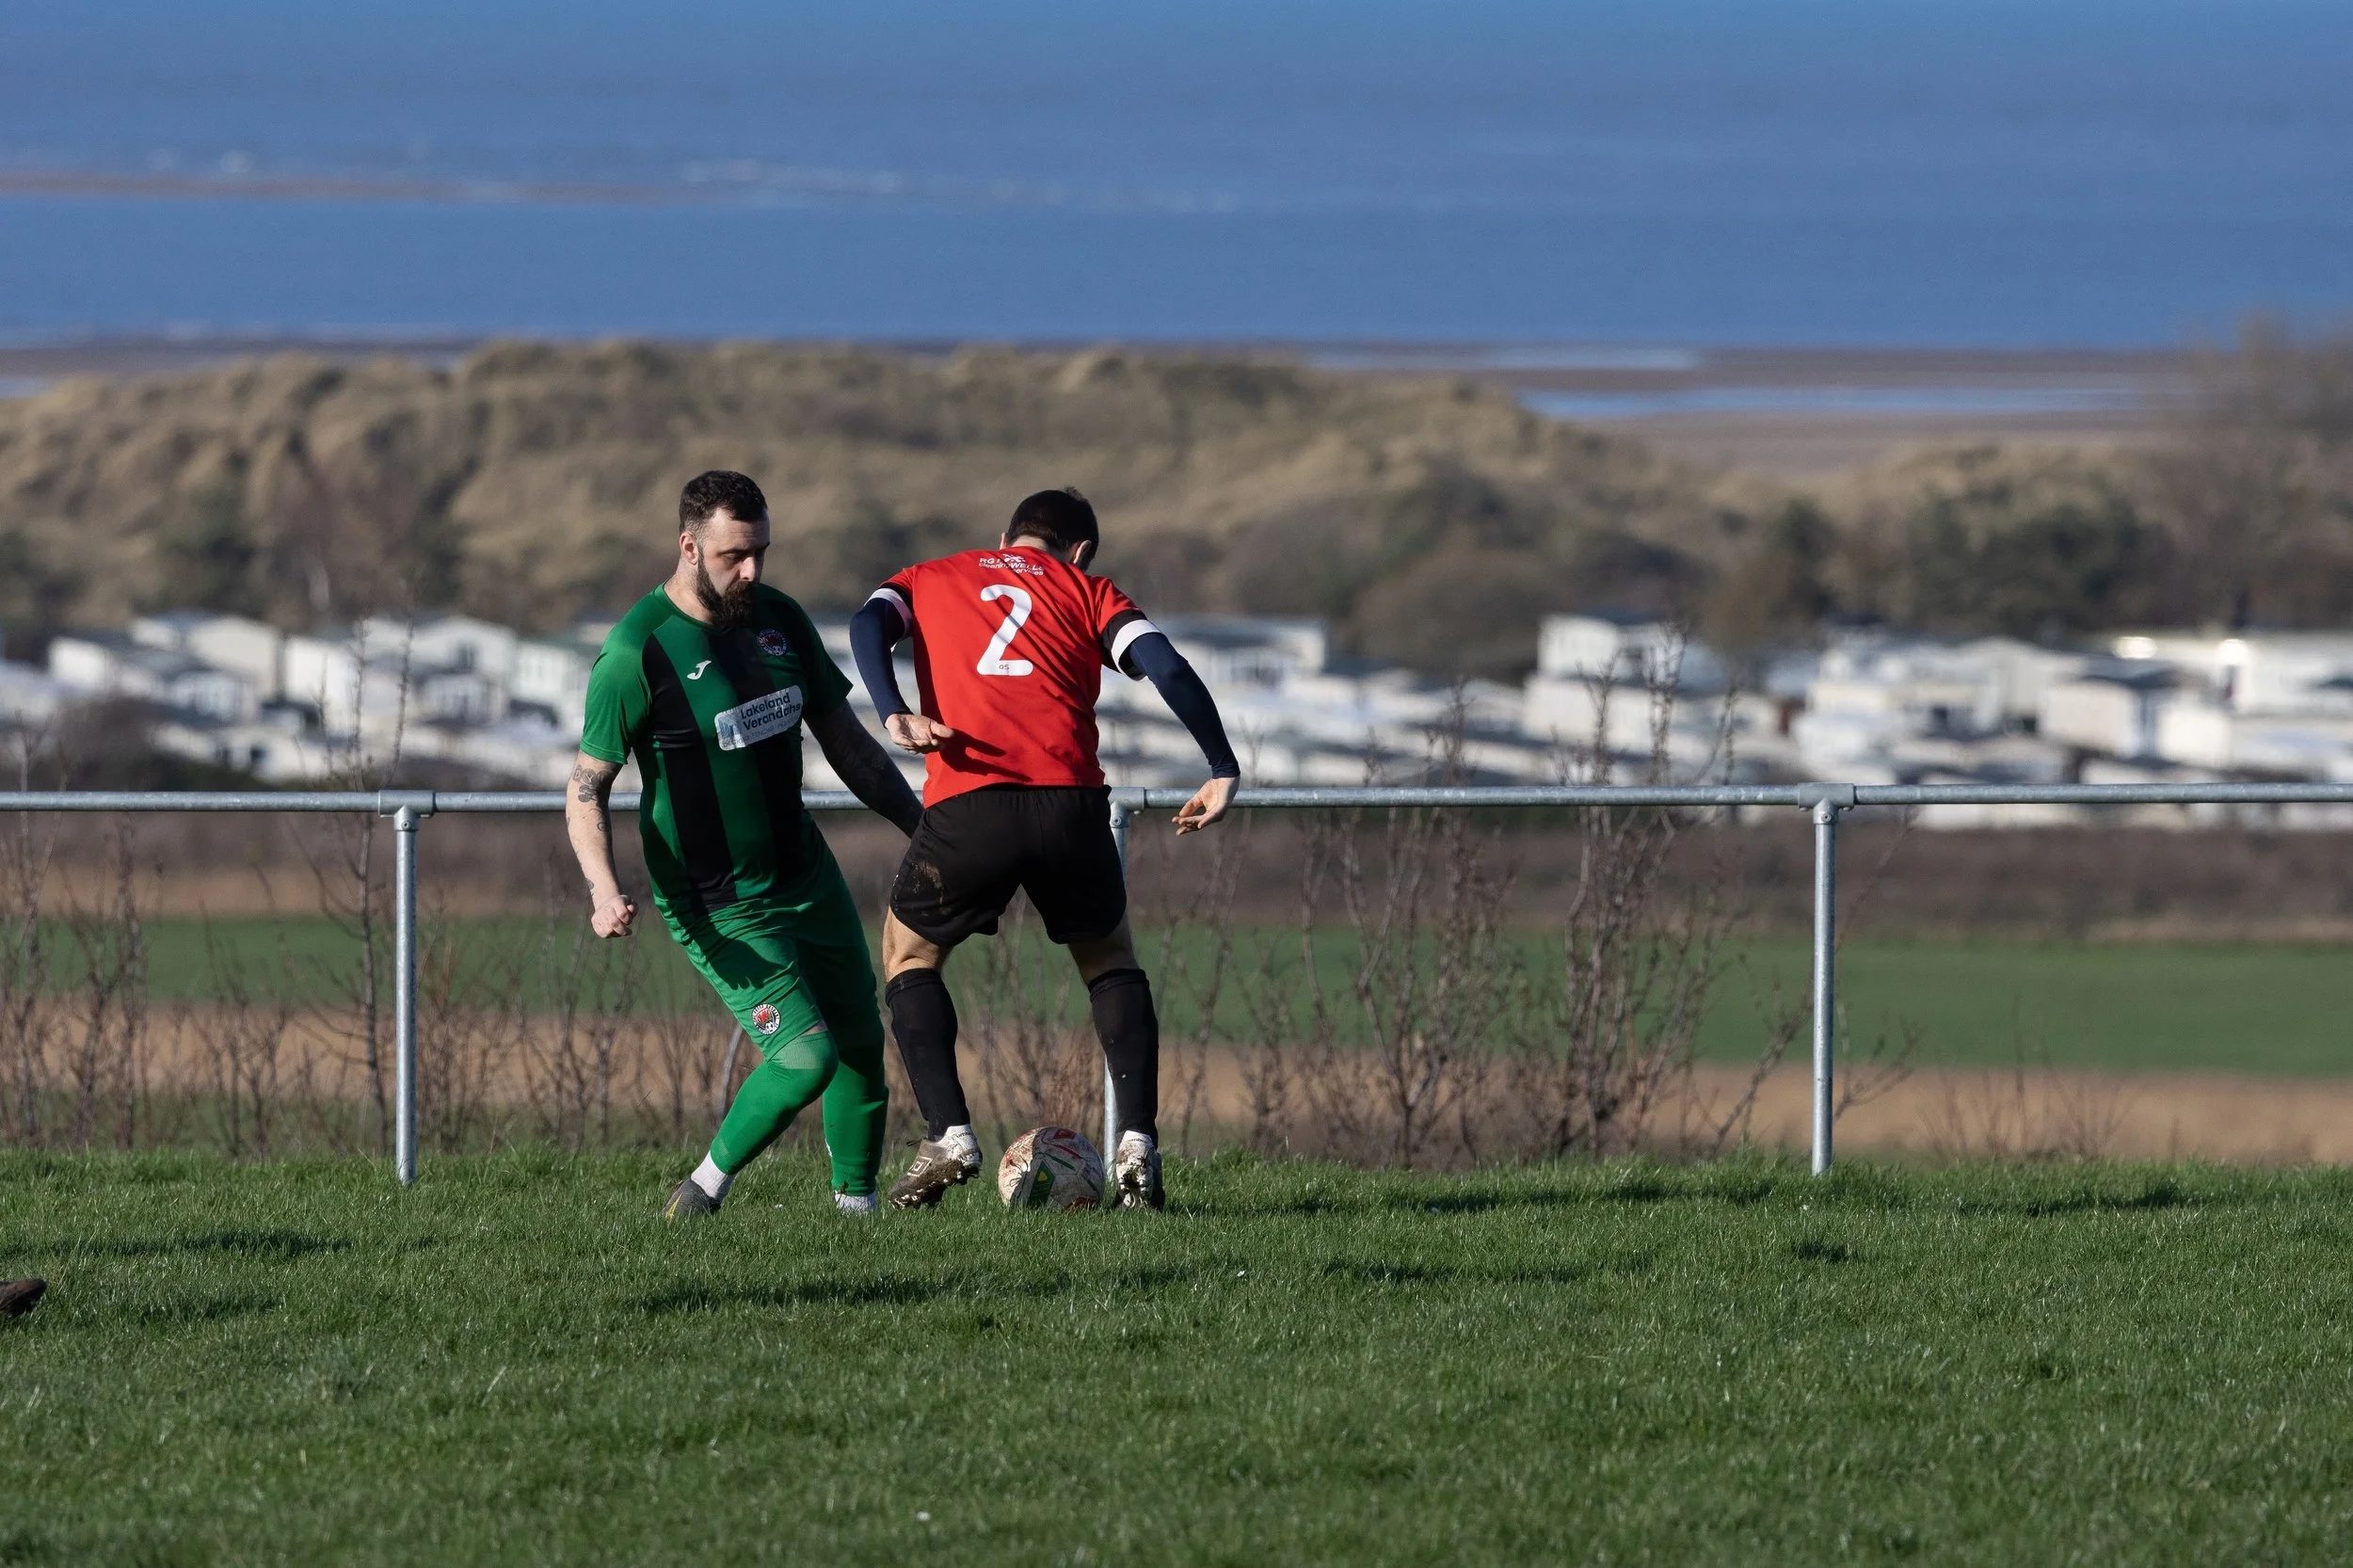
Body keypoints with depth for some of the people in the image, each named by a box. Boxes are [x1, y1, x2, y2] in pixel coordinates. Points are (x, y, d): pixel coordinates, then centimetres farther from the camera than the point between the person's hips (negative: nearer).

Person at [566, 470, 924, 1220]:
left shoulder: (778, 619, 1)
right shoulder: (637, 652, -19)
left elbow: (845, 742, 11)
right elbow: (588, 788, -14)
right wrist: (604, 890, -28)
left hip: (803, 871, 7)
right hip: (719, 906, -7)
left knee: (860, 1042, 8)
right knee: (807, 1056, -15)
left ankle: (857, 1199, 25)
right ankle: (708, 1185, 4)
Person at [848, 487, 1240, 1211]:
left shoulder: (931, 580, 25)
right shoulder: (1088, 591, 22)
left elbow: (869, 624, 3)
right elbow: (1164, 665, 7)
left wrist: (895, 715, -10)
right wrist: (1222, 771, 10)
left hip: (966, 802, -1)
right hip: (1070, 802, 1)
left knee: (908, 953, 23)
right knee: (1109, 959, 24)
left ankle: (948, 1135, 6)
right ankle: (1137, 1147, 8)